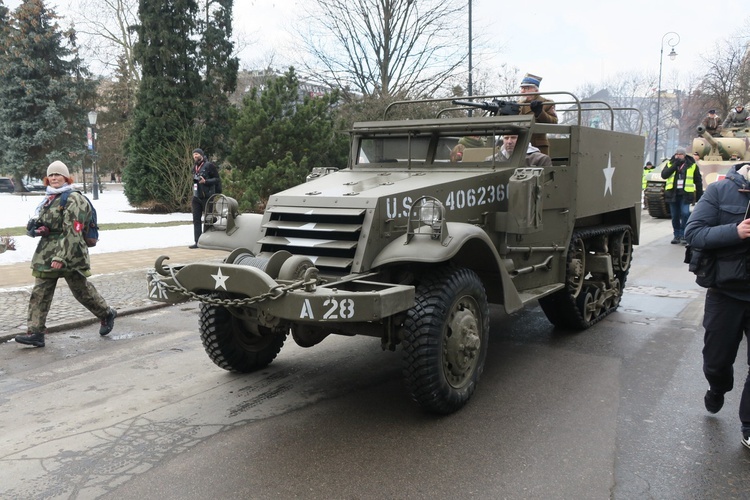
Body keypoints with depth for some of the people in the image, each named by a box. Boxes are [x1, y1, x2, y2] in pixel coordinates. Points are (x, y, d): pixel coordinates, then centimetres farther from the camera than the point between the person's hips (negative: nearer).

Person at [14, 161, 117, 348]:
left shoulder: (73, 199, -13)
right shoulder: (49, 199, 15)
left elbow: (72, 232, -20)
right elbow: (37, 223, 27)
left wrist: (61, 257, -26)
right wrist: (34, 227, 2)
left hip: (70, 254, -8)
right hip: (46, 254, 8)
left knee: (82, 290, 6)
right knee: (39, 293, 3)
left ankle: (107, 314, 27)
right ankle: (35, 332, 7)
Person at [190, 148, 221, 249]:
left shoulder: (209, 165, -6)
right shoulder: (194, 167, 16)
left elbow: (217, 179, -9)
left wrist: (205, 181, -20)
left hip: (207, 196, -7)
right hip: (196, 197, 7)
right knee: (196, 220, 3)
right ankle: (197, 242, 5)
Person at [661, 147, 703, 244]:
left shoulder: (692, 166, 5)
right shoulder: (670, 164, 9)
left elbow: (698, 181, 9)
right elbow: (664, 175, -8)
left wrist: (699, 195, 6)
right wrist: (675, 165, -13)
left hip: (685, 194, -2)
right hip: (672, 194, 2)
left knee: (685, 214, -13)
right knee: (675, 216, 6)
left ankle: (683, 235, -2)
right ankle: (677, 235, 16)